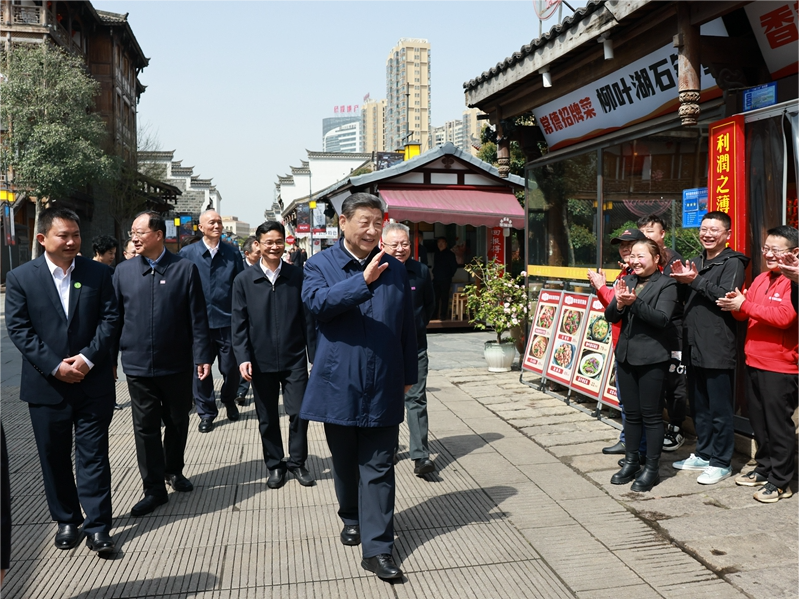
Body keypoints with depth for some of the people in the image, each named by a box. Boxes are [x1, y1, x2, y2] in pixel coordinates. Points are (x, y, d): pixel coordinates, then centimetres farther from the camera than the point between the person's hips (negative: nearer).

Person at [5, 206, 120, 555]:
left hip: (93, 383, 0)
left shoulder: (98, 273, 2)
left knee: (93, 456, 4)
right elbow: (19, 329, -5)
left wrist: (87, 358, -14)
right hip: (46, 385, 1)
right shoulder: (20, 278, 0)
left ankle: (98, 525, 11)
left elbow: (109, 319, -2)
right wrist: (55, 366, -13)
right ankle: (67, 520, 28)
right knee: (54, 458, 12)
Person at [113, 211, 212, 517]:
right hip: (138, 365, 1)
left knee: (178, 422, 14)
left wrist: (202, 356, -8)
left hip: (177, 364, -1)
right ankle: (154, 489, 16)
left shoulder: (185, 269, -3)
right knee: (146, 427, 5)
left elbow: (197, 317, -4)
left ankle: (174, 470, 37)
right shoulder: (123, 271, 3)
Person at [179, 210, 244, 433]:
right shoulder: (187, 253, 1)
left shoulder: (232, 253, 4)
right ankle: (206, 413, 22)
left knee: (230, 368, 9)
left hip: (227, 321, 1)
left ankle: (229, 400, 37)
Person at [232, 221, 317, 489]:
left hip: (295, 359, -1)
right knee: (267, 418, 11)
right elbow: (239, 323, 1)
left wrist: (315, 354, 0)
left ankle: (297, 462, 22)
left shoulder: (297, 275, -1)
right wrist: (243, 357, -8)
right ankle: (275, 465, 28)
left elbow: (308, 317, 1)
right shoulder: (244, 280, 0)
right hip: (261, 361, 1)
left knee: (299, 413, 0)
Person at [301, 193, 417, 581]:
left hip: (383, 386, 1)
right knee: (345, 462, 16)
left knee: (378, 469, 1)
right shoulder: (321, 265, 1)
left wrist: (409, 375, 12)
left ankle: (377, 548, 6)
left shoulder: (395, 269, 7)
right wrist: (363, 281, -30)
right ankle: (352, 519, 39)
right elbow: (316, 302, -20)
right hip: (338, 384, 0)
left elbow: (407, 326, 11)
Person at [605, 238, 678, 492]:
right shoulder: (627, 281, 11)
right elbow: (610, 316, 6)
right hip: (625, 356, 6)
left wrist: (634, 302, -27)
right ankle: (631, 462, 25)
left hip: (651, 359, -5)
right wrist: (618, 303, -15)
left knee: (651, 415, 2)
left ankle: (651, 469, 12)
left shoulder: (666, 285, -5)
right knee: (631, 413, 14)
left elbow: (662, 318, -18)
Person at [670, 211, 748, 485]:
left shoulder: (733, 262, -6)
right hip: (693, 346, 8)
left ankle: (720, 462, 11)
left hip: (718, 349, -8)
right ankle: (703, 454, 28)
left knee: (719, 409, 0)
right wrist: (681, 280, 0)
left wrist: (695, 281, -18)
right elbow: (686, 298, 19)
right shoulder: (697, 261, 18)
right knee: (698, 406, 16)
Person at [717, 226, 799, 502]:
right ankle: (764, 469, 31)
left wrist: (744, 305, -19)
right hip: (755, 362, 8)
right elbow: (744, 313, 12)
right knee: (758, 420, 17)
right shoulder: (761, 279, 13)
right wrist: (736, 305, -10)